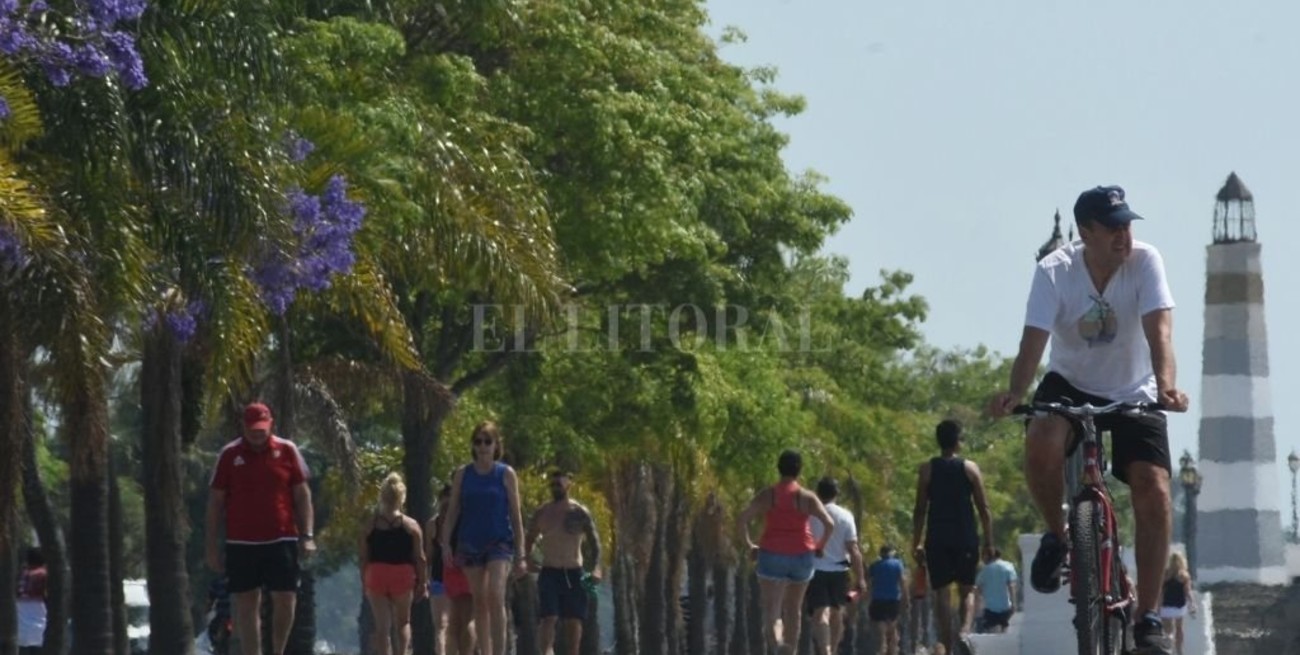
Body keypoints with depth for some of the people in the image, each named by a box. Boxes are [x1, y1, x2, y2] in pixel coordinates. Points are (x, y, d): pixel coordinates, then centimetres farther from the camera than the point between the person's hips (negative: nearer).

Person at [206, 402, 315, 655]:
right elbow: (215, 501, 6)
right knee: (246, 604, 1)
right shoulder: (230, 455, 3)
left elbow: (302, 494, 7)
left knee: (285, 599, -4)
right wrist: (212, 546, 2)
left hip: (281, 539, 0)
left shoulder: (287, 451, 4)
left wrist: (307, 536, -2)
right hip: (241, 542, 0)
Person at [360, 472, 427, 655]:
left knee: (382, 625, 3)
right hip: (403, 576, 0)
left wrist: (364, 582, 9)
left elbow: (363, 557, 2)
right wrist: (422, 583, 5)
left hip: (376, 575, 0)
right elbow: (420, 558, -2)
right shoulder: (411, 525, -1)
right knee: (403, 621, 14)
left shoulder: (370, 524, 1)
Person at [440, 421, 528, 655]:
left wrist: (520, 554, -1)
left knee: (496, 597, -18)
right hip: (470, 543, 3)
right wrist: (446, 542, -3)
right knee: (479, 601, 5)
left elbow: (515, 514, 2)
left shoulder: (506, 474, 1)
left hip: (499, 541, -3)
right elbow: (453, 510, 8)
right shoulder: (463, 474, 7)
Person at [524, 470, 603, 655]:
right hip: (549, 572, 0)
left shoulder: (579, 513, -1)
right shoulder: (542, 513, 4)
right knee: (548, 617, -16)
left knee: (573, 620, 6)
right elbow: (529, 541, 14)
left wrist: (596, 568, -14)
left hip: (573, 573, 0)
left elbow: (594, 542, -1)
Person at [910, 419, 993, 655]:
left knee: (942, 593, 3)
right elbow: (983, 508, 1)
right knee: (967, 590, 10)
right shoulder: (970, 468, 2)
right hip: (966, 538, 0)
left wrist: (916, 543, 5)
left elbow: (920, 510, 0)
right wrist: (988, 541, 6)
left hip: (937, 539, 0)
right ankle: (965, 630, -17)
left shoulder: (927, 470, 2)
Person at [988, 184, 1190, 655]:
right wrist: (1015, 394, -48)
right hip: (1072, 385, 0)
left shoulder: (1145, 262, -19)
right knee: (1041, 442, -34)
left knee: (1154, 490, -18)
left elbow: (1159, 330, -31)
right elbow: (1034, 339, -29)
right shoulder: (1055, 272, -20)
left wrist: (1167, 386, -50)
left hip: (1134, 393, 1)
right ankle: (1057, 534, -4)